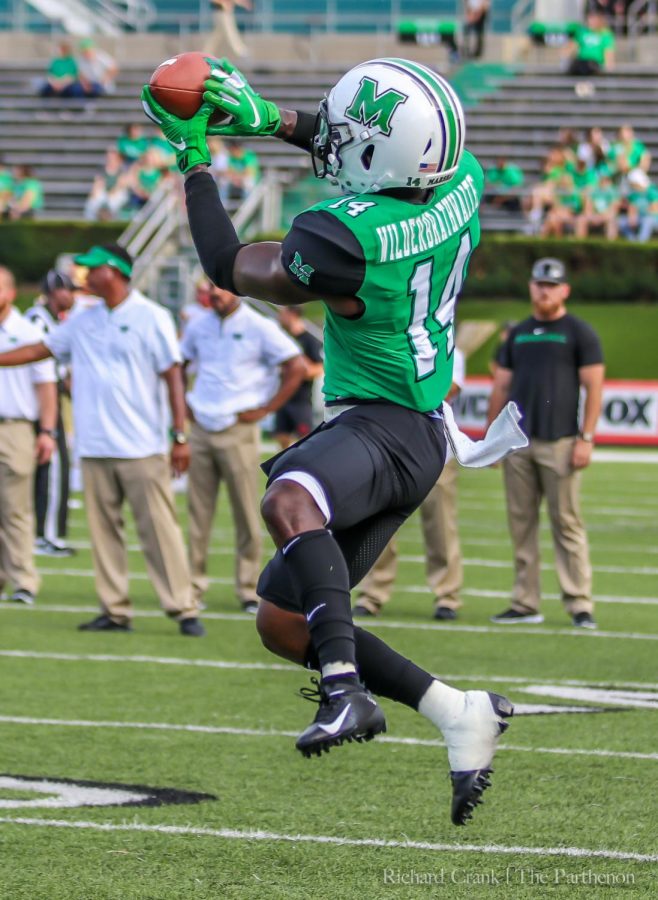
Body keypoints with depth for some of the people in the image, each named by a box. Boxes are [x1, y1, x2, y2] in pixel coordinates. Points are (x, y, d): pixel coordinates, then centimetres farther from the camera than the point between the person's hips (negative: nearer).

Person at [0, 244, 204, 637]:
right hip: (94, 448, 6)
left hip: (142, 449, -6)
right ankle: (115, 611, 8)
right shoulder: (83, 322, 13)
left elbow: (173, 376, -5)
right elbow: (40, 349, 18)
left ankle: (184, 609, -6)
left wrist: (180, 436, -10)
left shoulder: (152, 317, -3)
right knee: (104, 531, 4)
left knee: (159, 529, -7)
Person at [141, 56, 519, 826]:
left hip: (381, 428, -9)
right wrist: (268, 119, 17)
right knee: (283, 623, 12)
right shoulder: (461, 184, -2)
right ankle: (459, 714, 13)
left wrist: (192, 156, 4)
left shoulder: (345, 239, -23)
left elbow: (227, 268, -5)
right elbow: (373, 157, 23)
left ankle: (347, 691, -50)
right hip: (420, 436, 9)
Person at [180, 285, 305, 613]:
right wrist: (183, 404, 12)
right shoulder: (199, 325, 10)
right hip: (201, 428, 4)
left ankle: (249, 590, 3)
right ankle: (193, 585, 9)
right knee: (197, 512, 4)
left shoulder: (259, 327, -5)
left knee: (246, 513, -2)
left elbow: (296, 368, -7)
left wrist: (265, 410, -8)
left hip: (238, 431, -4)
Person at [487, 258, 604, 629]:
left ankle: (580, 605, -7)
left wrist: (586, 438, -12)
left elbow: (593, 387, -3)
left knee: (567, 523, -7)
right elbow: (501, 387, 18)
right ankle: (526, 605, 9)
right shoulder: (519, 334, 17)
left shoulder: (579, 333, 2)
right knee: (521, 524, 5)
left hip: (559, 442, -5)